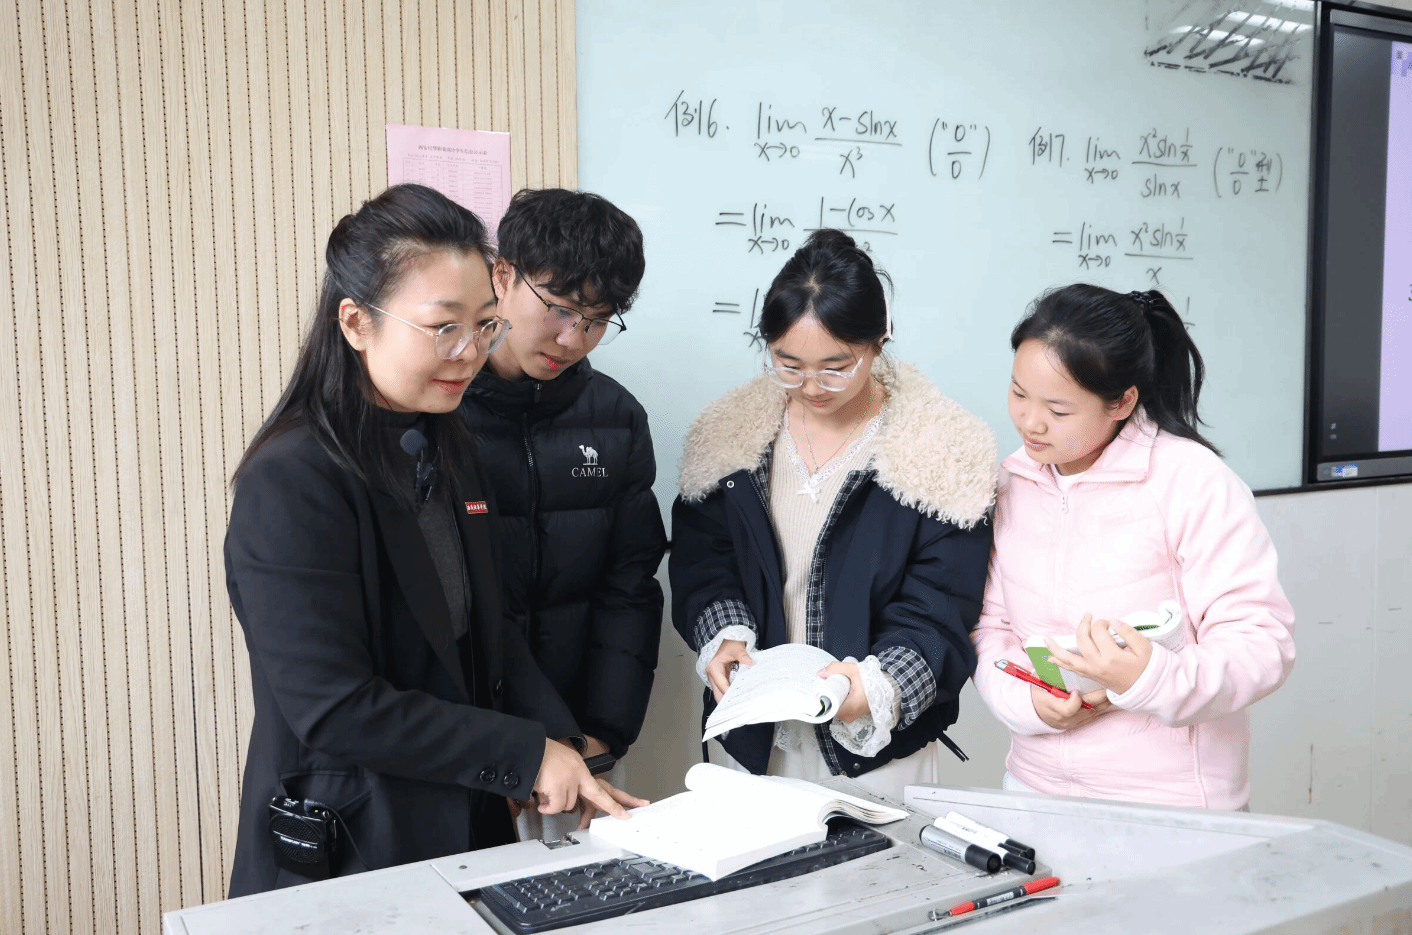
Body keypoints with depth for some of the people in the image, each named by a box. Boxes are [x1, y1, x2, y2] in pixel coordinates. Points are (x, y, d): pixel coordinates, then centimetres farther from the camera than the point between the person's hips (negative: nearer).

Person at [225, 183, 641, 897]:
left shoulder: (447, 447, 4)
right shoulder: (292, 481, -21)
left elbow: (486, 635, 7)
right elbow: (332, 708, -24)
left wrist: (565, 752, -5)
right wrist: (528, 755, -20)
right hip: (343, 857, -7)